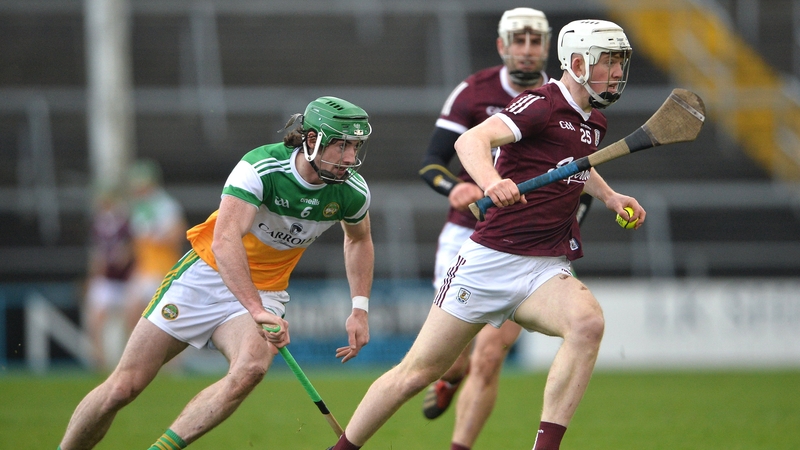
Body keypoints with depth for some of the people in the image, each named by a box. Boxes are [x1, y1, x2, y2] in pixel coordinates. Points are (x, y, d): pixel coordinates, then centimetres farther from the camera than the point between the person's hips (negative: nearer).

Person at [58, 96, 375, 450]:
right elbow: (225, 240, -38)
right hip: (207, 274, -3)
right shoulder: (261, 167, -26)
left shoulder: (353, 191, -10)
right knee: (123, 387, -5)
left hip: (264, 291, 3)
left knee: (251, 369, -33)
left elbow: (358, 240, 15)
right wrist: (257, 311, -49)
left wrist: (360, 308, 5)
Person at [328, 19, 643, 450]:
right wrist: (492, 180, -49)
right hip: (491, 259, -5)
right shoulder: (541, 104, -12)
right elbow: (470, 141, -29)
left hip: (546, 269, 5)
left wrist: (610, 196, 20)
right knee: (417, 371, 1)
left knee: (588, 321, -29)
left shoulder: (595, 123, 11)